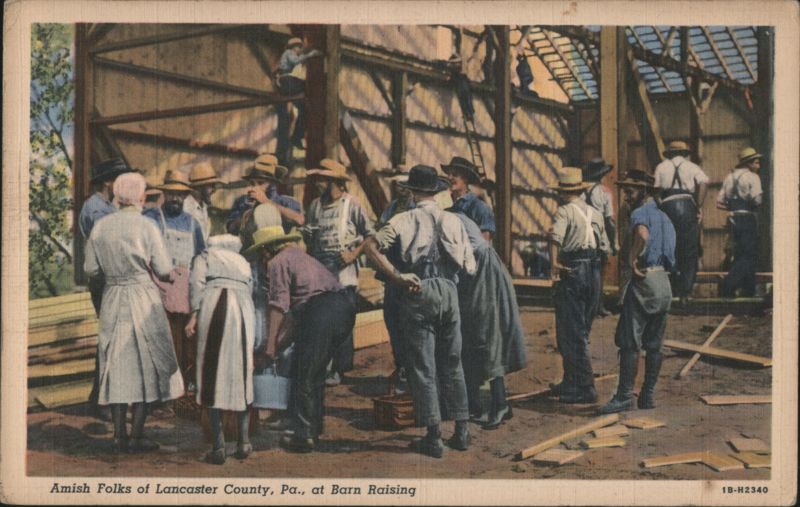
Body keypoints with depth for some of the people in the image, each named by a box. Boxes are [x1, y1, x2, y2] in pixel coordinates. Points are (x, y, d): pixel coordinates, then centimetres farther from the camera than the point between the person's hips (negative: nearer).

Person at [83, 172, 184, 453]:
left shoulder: (100, 227, 1)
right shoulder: (146, 227, -9)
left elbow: (90, 268, 4)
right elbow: (164, 271, -9)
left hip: (113, 299, 4)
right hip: (143, 298, -4)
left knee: (117, 365, 10)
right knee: (146, 364, 5)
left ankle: (119, 435, 11)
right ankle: (137, 436, 5)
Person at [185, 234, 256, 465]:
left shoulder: (205, 257, 23)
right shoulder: (243, 263, 33)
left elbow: (198, 282, 3)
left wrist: (194, 314, -5)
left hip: (214, 306, -3)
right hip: (243, 308, 3)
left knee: (213, 375, 1)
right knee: (241, 376, 12)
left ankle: (218, 447, 1)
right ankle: (244, 442, 15)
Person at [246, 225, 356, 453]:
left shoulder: (278, 262, 7)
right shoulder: (300, 257, 32)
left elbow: (278, 306, -5)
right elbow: (294, 316, 30)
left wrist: (269, 347, -4)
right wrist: (275, 348, 28)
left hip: (322, 309, -9)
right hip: (346, 307, 9)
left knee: (302, 374, 4)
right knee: (315, 372, 21)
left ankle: (303, 436, 8)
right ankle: (314, 428, 30)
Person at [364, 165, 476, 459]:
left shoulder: (404, 220, -2)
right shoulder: (453, 221, 6)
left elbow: (371, 247, -13)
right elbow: (470, 267, 5)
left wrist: (397, 277, -12)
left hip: (418, 294, -3)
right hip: (449, 292, 3)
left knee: (423, 367, 3)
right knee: (452, 364, 14)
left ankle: (433, 437, 5)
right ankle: (461, 431, 18)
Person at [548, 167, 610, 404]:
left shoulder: (565, 211, -6)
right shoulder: (595, 213, 15)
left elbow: (555, 237, -26)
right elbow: (605, 248, 16)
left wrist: (554, 264, -27)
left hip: (572, 271, -7)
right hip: (593, 272, 8)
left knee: (572, 332, -3)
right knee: (581, 330, 17)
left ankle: (585, 387, -4)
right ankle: (570, 382, 27)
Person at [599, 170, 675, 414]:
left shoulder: (640, 213, -9)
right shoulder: (663, 216, 19)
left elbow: (642, 235, -32)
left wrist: (632, 259, -21)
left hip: (643, 281, -9)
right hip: (664, 281, 9)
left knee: (629, 343, -6)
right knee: (654, 344, 11)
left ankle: (625, 396, -6)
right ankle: (649, 394, 15)